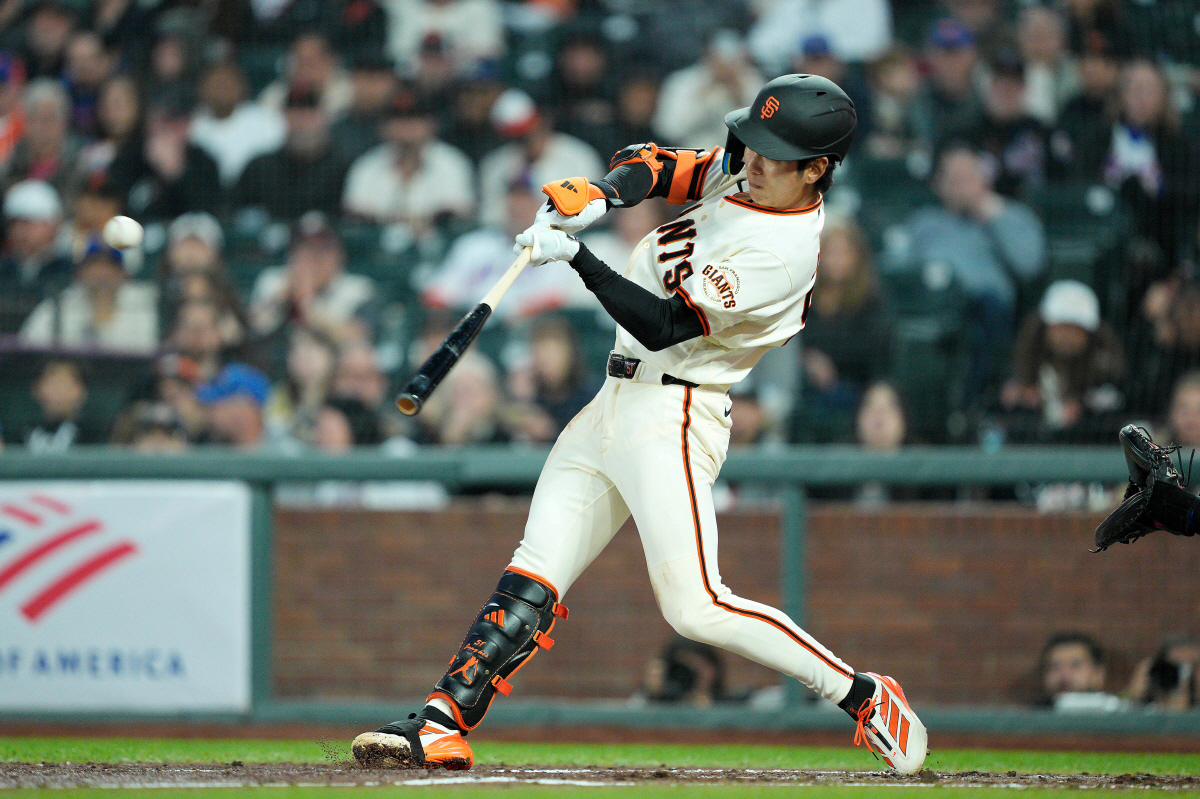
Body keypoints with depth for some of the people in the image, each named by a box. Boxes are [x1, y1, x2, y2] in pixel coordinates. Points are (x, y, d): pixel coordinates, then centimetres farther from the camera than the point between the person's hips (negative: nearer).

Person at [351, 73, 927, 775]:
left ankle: (864, 697, -7)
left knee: (694, 605, -17)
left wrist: (576, 256, -24)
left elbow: (663, 326, -23)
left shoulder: (782, 252, -21)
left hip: (671, 414, -9)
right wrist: (597, 197, -7)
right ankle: (443, 728, 0)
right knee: (533, 578, 3)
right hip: (617, 402, 9)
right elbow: (650, 165, 15)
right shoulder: (738, 170, 6)